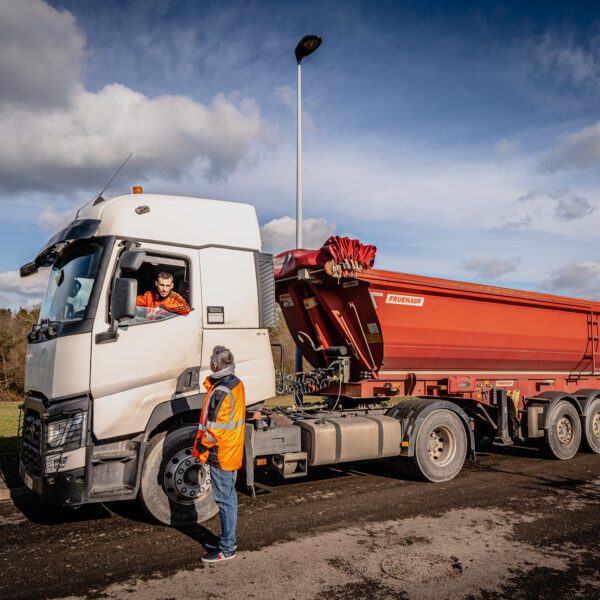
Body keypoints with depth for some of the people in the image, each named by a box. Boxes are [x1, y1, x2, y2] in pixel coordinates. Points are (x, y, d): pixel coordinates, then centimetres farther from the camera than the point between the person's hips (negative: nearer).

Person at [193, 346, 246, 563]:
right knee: (229, 497, 19)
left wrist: (202, 446, -10)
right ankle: (228, 539, 31)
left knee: (225, 499, 0)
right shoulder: (236, 384, 6)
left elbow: (214, 427, -22)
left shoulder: (221, 392, -24)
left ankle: (227, 548, 10)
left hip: (221, 454, -10)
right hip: (233, 452, 10)